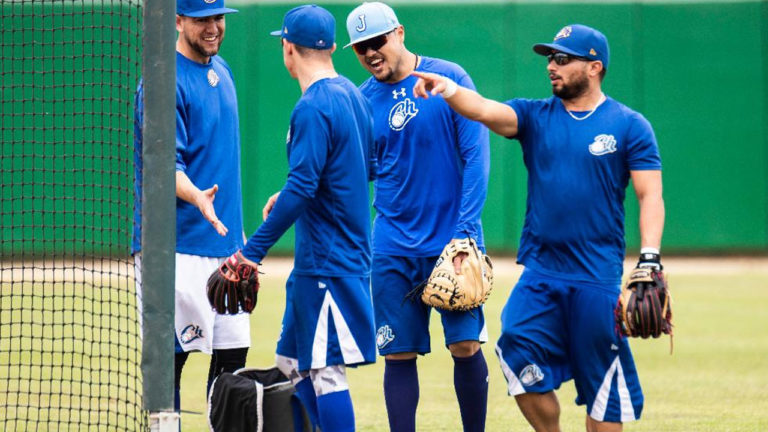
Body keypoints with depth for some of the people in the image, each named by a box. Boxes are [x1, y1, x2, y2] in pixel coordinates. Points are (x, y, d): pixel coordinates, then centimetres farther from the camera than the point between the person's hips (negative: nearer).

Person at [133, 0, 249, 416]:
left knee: (232, 350, 8)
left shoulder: (220, 70, 14)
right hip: (179, 244, -8)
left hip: (224, 241, 8)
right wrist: (197, 197, -38)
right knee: (172, 353, -8)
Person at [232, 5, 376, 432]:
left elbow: (302, 190, -23)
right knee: (293, 362, 15)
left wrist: (252, 251, -22)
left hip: (326, 264, -10)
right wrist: (290, 196, 28)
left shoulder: (313, 107, -17)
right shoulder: (353, 96, 12)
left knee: (326, 370, -8)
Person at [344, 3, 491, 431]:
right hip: (394, 247, 3)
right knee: (399, 354, 2)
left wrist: (465, 232, -14)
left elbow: (476, 156, -8)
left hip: (452, 239, -3)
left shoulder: (449, 78, -5)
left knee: (466, 345, -6)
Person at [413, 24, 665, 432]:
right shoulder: (535, 116, 8)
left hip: (597, 277, -3)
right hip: (540, 272, 3)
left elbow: (650, 195, -3)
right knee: (519, 353, -13)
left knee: (603, 382, 0)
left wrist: (649, 259, -16)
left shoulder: (629, 126, 1)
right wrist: (449, 89, -31)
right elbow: (486, 111, -11)